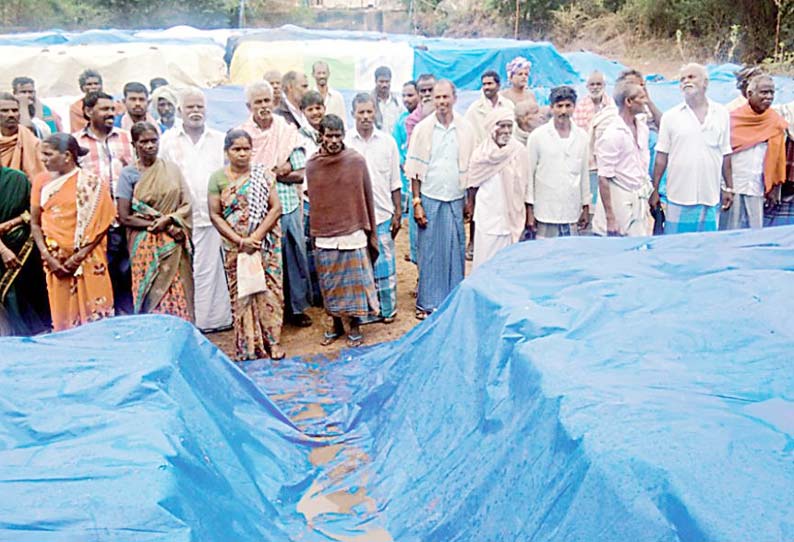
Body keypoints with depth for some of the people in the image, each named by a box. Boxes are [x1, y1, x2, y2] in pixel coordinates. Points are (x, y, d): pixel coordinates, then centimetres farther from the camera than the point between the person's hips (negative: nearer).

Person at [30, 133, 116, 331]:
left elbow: (103, 222, -5)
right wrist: (48, 257, -6)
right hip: (56, 261, 3)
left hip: (88, 260, -3)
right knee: (62, 317, 7)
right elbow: (35, 223, 6)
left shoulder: (91, 183, -3)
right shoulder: (41, 181, 5)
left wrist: (80, 256, -12)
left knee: (93, 314, -2)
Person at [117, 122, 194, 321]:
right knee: (151, 298, -3)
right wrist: (154, 224, -12)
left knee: (178, 296, 0)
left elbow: (186, 204, 4)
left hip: (174, 245, 2)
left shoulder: (171, 169, 7)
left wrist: (168, 219, -13)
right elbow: (124, 217, -3)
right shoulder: (128, 174, 0)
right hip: (146, 246, -2)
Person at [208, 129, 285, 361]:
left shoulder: (263, 174, 1)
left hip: (267, 244, 0)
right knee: (240, 294, 2)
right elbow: (215, 215, -2)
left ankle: (272, 341, 11)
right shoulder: (218, 178, 1)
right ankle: (247, 346, 10)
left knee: (269, 291, 1)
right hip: (235, 246, 0)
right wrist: (240, 240, -12)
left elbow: (276, 207, -4)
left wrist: (257, 236, -14)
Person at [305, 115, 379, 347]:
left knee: (355, 282, 6)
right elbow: (312, 200, 6)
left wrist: (371, 234, 1)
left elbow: (367, 198, 0)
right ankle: (336, 324, 30)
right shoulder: (312, 165, 0)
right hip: (325, 236, 2)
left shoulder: (356, 161, -5)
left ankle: (354, 326, 23)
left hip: (353, 234, -2)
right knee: (330, 285, 12)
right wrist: (314, 232, 8)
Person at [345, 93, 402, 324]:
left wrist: (398, 212, 5)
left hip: (382, 213, 1)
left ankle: (387, 308, 20)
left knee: (385, 263, 6)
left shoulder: (387, 141, 4)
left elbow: (394, 182, 8)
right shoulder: (344, 142, -1)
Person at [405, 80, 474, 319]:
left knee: (455, 250, 5)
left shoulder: (465, 129, 3)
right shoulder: (423, 128, -1)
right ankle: (427, 302, 12)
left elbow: (471, 167, 7)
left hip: (456, 198, 2)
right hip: (430, 198, -1)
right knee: (428, 251, 2)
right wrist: (416, 202, -5)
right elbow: (415, 170, 0)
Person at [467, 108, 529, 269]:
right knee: (485, 260, 3)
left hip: (510, 215, 0)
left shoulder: (519, 151, -4)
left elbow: (523, 186, 2)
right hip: (487, 215, 0)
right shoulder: (481, 152, -4)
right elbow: (473, 183, 10)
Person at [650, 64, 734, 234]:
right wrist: (654, 190, -1)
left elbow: (725, 154, 10)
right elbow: (661, 156, 2)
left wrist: (729, 188, 10)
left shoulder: (722, 114, 5)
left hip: (710, 198, 2)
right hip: (679, 199, -1)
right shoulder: (671, 116, 1)